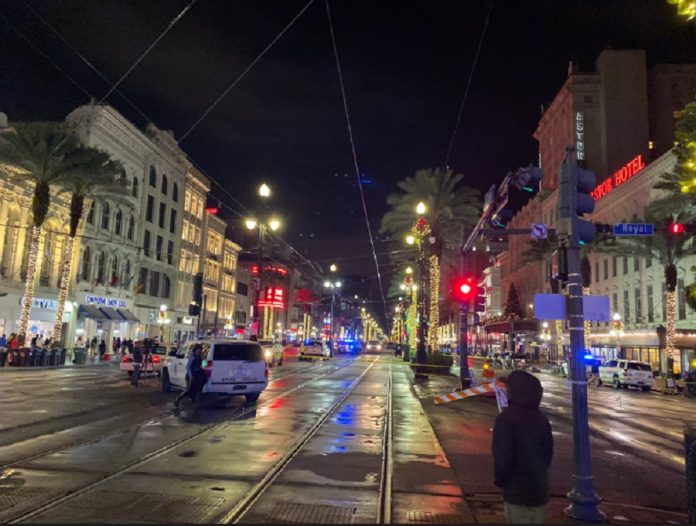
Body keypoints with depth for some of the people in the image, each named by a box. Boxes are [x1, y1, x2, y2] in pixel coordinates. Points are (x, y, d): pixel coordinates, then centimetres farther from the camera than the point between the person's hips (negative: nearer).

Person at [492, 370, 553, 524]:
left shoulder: (506, 418, -20)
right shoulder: (541, 418, 1)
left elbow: (502, 455, -20)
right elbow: (548, 452, 9)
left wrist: (500, 480, -3)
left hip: (517, 490, -6)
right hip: (539, 487, 6)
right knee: (536, 521, 19)